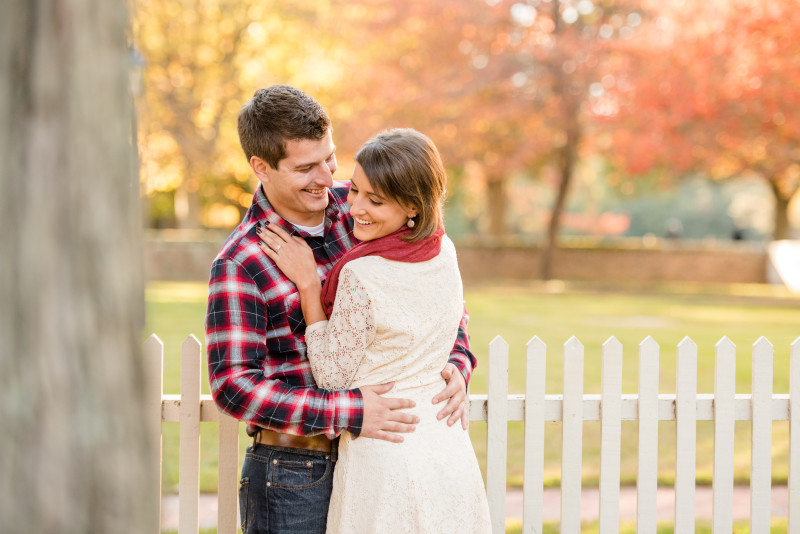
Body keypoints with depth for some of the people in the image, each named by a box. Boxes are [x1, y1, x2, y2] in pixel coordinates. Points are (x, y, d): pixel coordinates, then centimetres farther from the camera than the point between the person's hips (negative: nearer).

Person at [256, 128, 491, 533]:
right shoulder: (444, 253, -1)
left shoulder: (360, 276, -21)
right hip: (448, 449, 7)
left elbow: (332, 377, -12)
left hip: (384, 460, -7)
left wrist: (308, 284, -11)